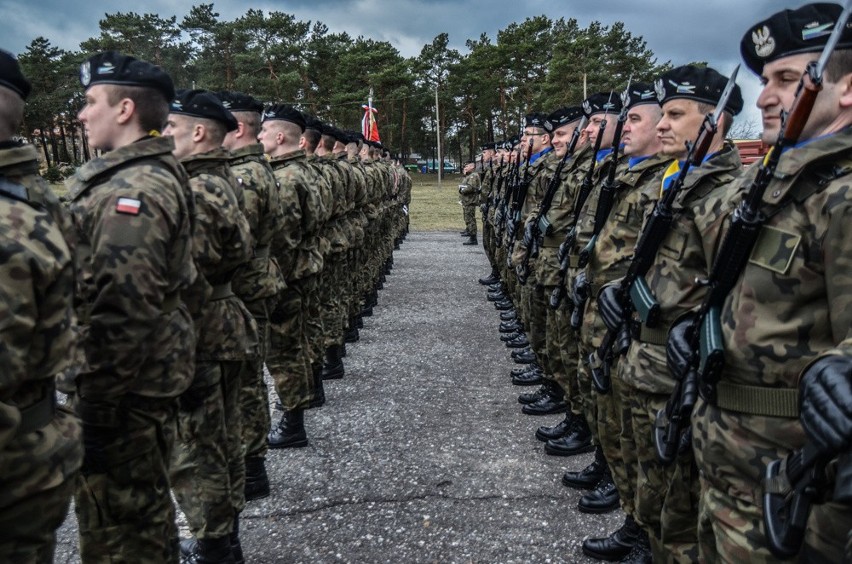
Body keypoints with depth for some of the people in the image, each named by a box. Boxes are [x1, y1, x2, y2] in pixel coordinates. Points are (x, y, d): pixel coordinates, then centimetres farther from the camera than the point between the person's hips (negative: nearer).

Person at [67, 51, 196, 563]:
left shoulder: (130, 189, -20)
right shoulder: (158, 173, 11)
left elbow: (120, 313, -26)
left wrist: (95, 409, -20)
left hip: (126, 387, -10)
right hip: (153, 375, 10)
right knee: (145, 509, 23)